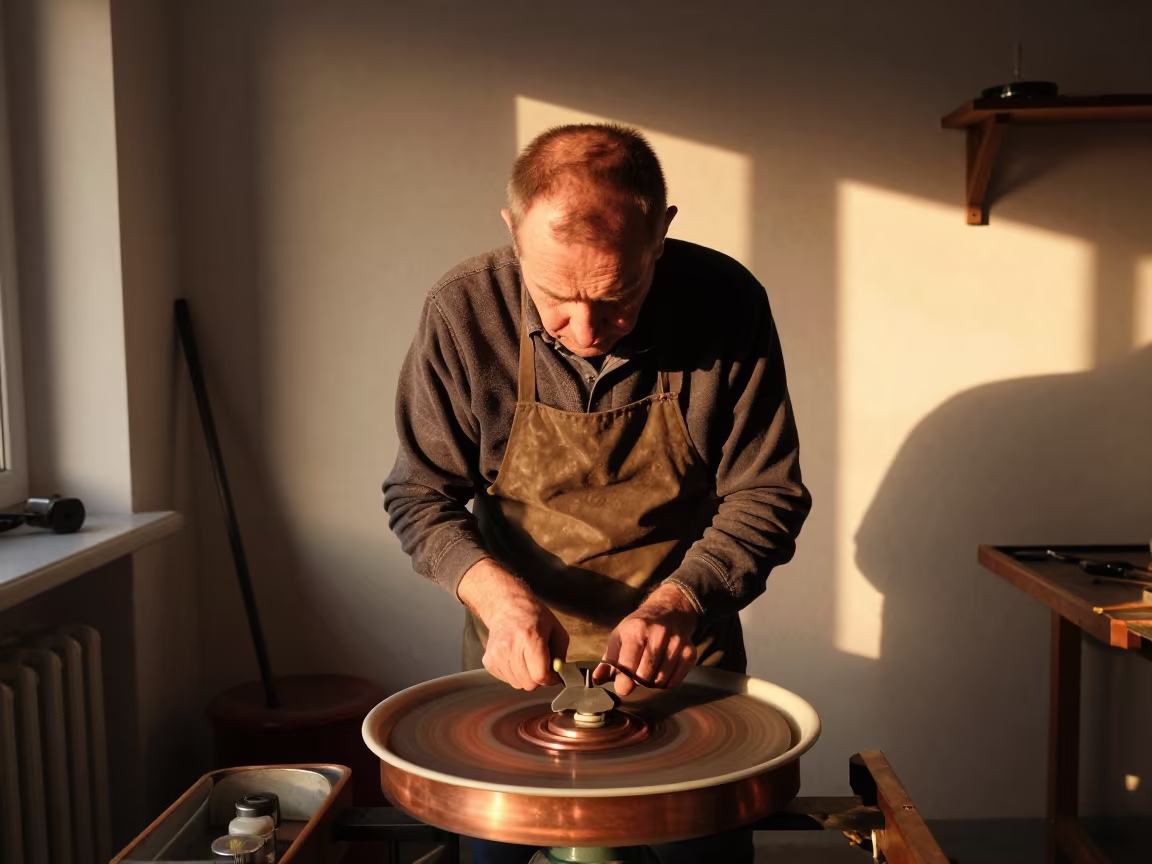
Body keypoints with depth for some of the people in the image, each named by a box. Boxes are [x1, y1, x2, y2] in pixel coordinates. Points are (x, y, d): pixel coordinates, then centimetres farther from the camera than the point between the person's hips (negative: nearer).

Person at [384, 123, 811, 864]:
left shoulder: (727, 305, -19)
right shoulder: (464, 313, -19)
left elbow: (765, 495, -11)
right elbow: (422, 497, -9)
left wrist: (679, 601, -27)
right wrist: (499, 595, -27)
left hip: (686, 661, 0)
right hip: (519, 664, 0)